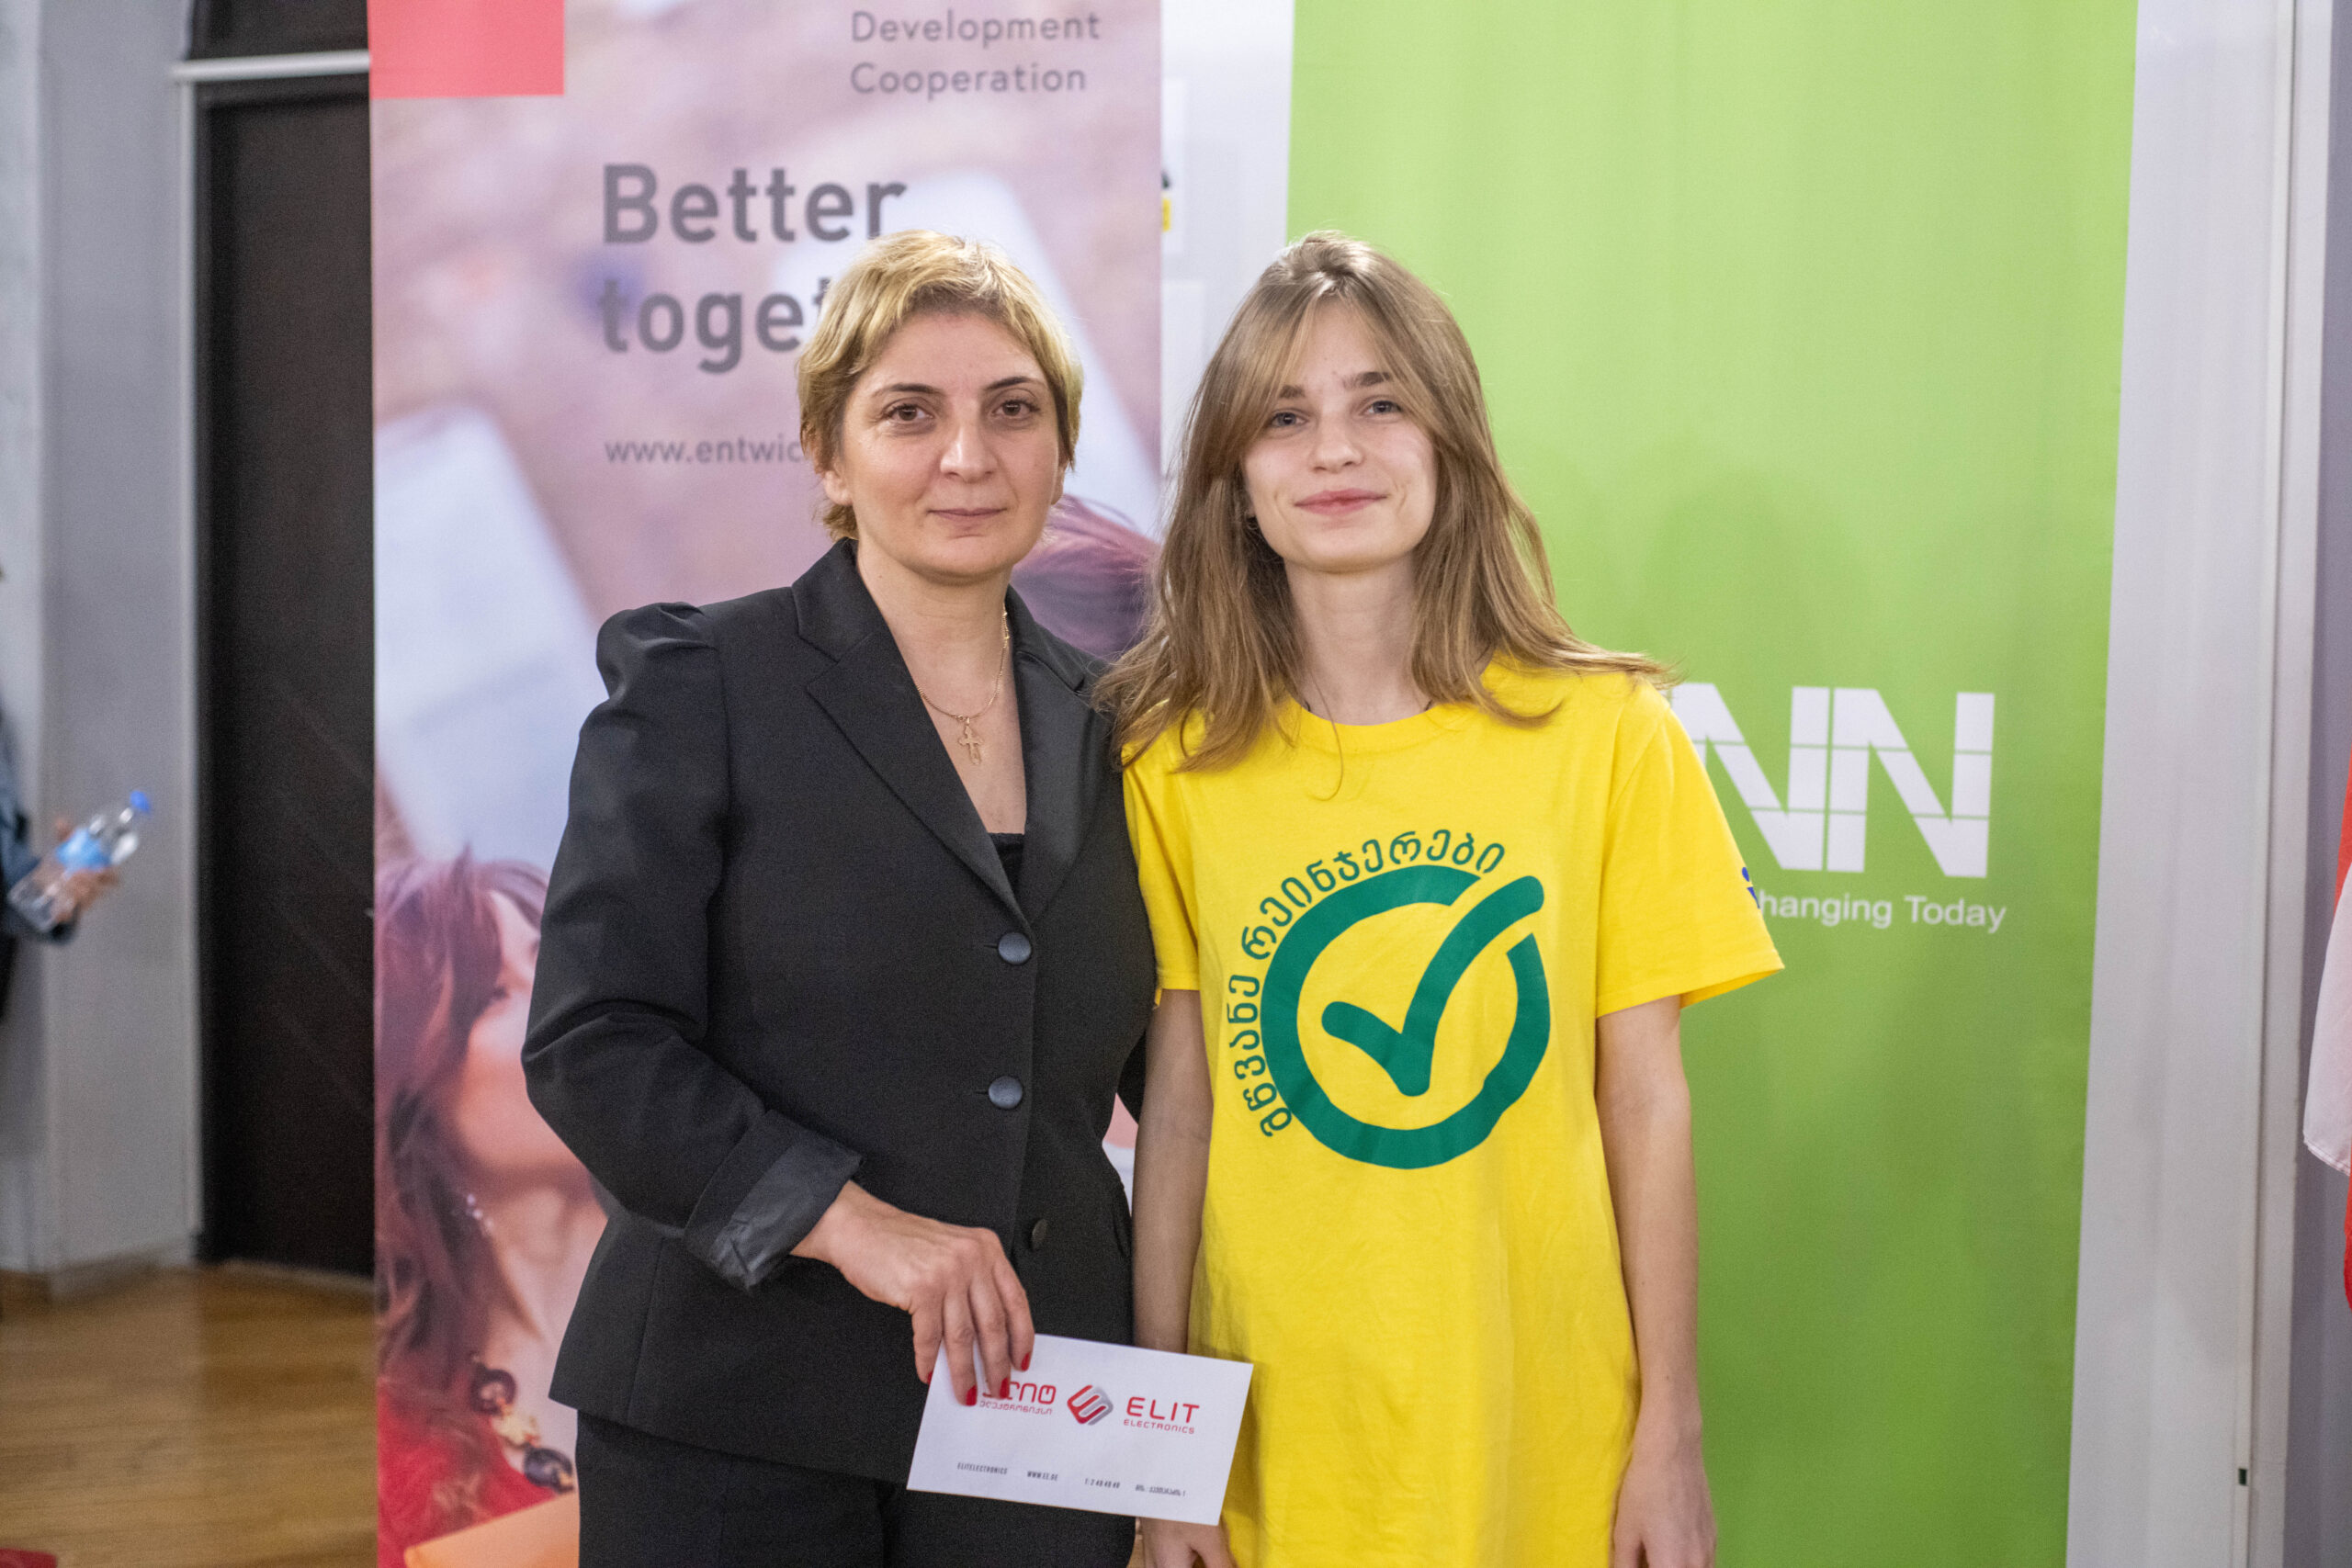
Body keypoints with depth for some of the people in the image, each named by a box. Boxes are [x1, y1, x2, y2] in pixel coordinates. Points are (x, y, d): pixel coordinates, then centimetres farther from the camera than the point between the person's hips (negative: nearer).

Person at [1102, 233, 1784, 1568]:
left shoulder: (1606, 733, -4)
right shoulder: (1177, 764, -2)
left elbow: (1647, 1105, -2)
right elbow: (1177, 1108, -1)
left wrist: (1673, 1438, -2)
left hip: (1541, 1444, 0)